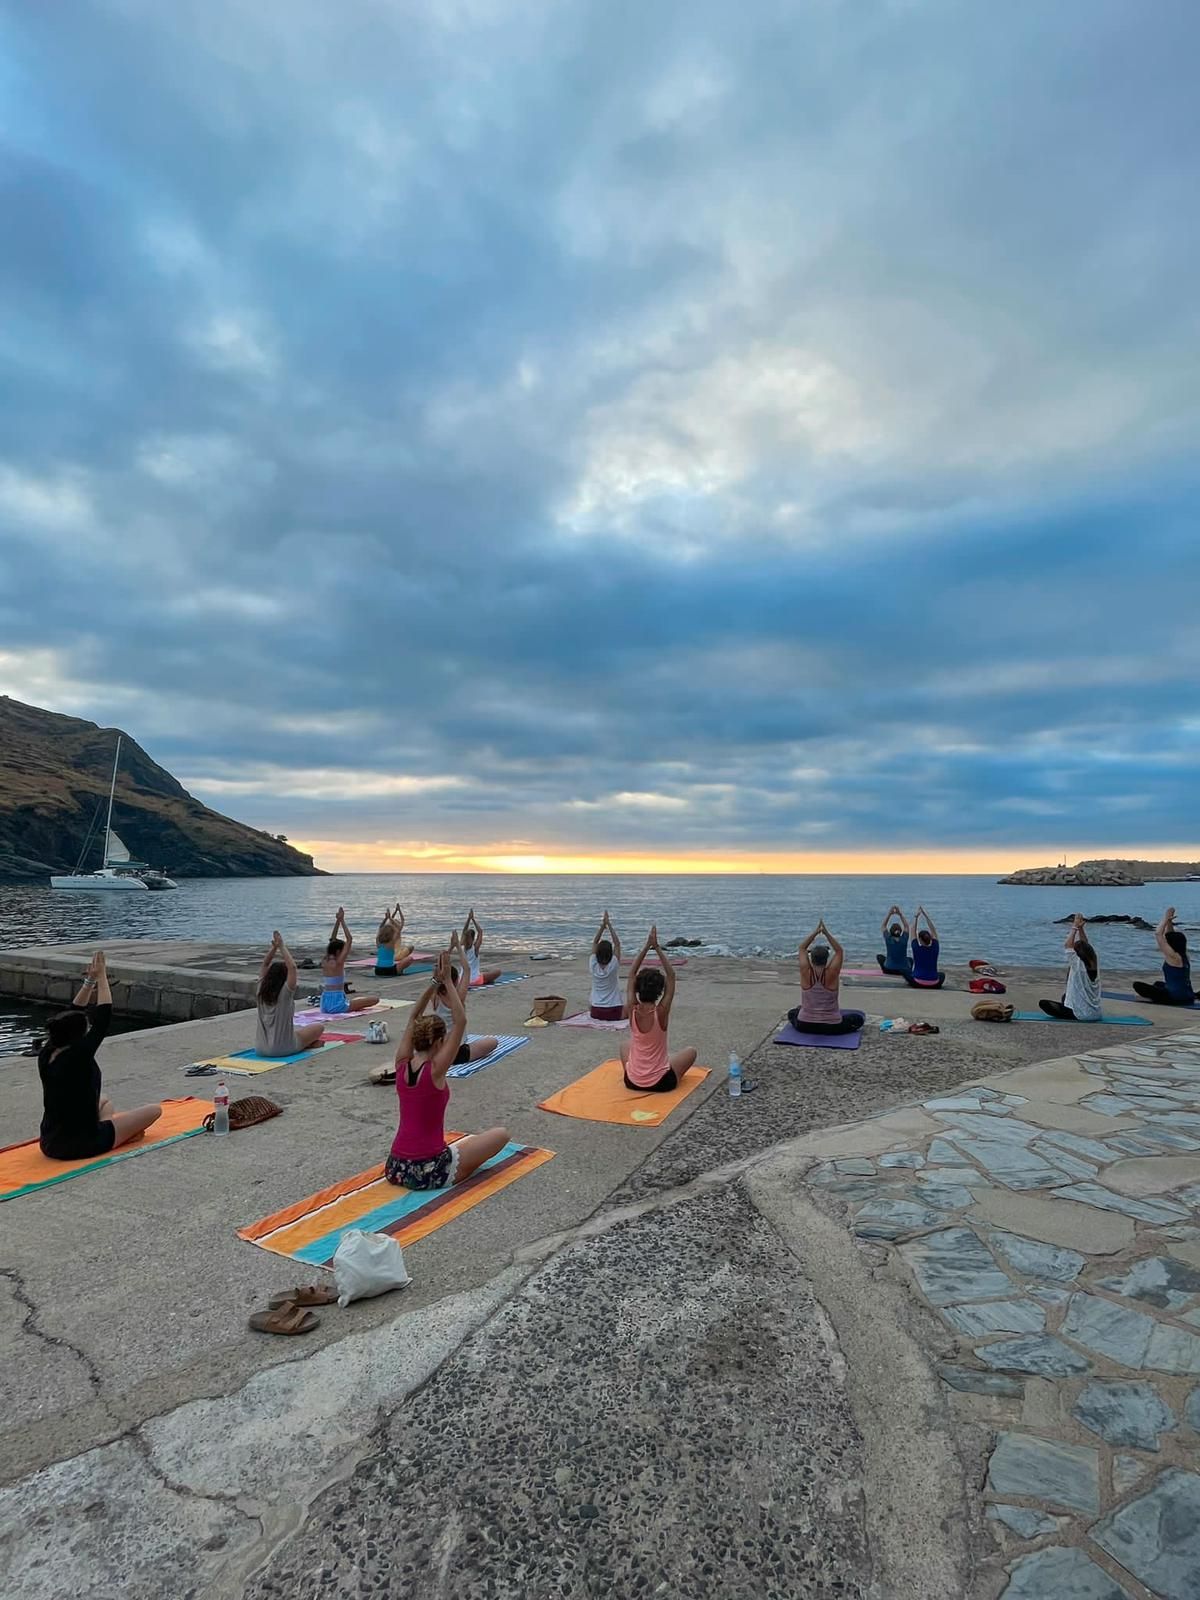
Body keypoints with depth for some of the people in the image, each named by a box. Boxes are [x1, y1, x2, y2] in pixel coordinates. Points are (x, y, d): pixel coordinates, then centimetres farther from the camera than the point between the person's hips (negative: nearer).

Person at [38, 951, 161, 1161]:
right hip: (80, 1145, -8)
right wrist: (101, 977, -9)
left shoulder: (46, 1055, -3)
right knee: (155, 1110, 2)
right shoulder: (77, 1057, -24)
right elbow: (104, 1018, -17)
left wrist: (90, 981, 5)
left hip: (49, 1144, 8)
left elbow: (72, 1014, 8)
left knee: (103, 1100, 37)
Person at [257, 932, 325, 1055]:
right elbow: (292, 967, -21)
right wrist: (281, 946, -15)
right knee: (319, 1027, 10)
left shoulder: (262, 991, 0)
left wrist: (274, 947, 3)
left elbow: (265, 964, 11)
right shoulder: (285, 993, -15)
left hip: (260, 1048, 5)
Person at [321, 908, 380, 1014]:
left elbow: (332, 940, 12)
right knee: (375, 998, -5)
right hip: (337, 1004, -8)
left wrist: (338, 920, 9)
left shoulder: (325, 962, 4)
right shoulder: (338, 963, -15)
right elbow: (350, 939, -16)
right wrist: (342, 921, -12)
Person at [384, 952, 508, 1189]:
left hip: (396, 1169, 7)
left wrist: (435, 983, 6)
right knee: (501, 1134, 7)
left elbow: (414, 1018, 10)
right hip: (430, 1172, -7)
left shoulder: (401, 1065, 0)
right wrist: (447, 981, -11)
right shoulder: (434, 1071, -16)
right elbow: (460, 1021, -15)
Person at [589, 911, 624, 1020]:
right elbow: (617, 943, -6)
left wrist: (603, 925, 0)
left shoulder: (593, 966, -9)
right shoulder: (614, 965, -15)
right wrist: (609, 925, -5)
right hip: (614, 1012, -3)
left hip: (596, 1012, 3)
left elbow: (595, 942, 1)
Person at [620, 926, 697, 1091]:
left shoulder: (632, 1010, -12)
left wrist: (647, 946, -6)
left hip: (631, 1082, 3)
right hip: (661, 1084, -2)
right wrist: (657, 947, -10)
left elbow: (632, 974, -3)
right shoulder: (661, 1012, -19)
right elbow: (671, 976, -10)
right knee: (690, 1052, 23)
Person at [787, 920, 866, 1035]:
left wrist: (815, 932, -3)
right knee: (860, 1016, 20)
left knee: (792, 1013, 34)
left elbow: (802, 948, -1)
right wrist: (826, 933, -7)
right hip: (832, 1027, -2)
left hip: (804, 1026, 2)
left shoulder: (806, 973, -14)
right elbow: (839, 951, -5)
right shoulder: (831, 974, -18)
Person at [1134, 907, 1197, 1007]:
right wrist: (1169, 921, 12)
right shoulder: (1182, 955, 8)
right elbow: (1170, 935, 19)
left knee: (1137, 985, -9)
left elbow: (1158, 934, -18)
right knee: (1158, 984, 36)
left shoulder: (1173, 956, -16)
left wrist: (1166, 918, -9)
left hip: (1176, 998, -9)